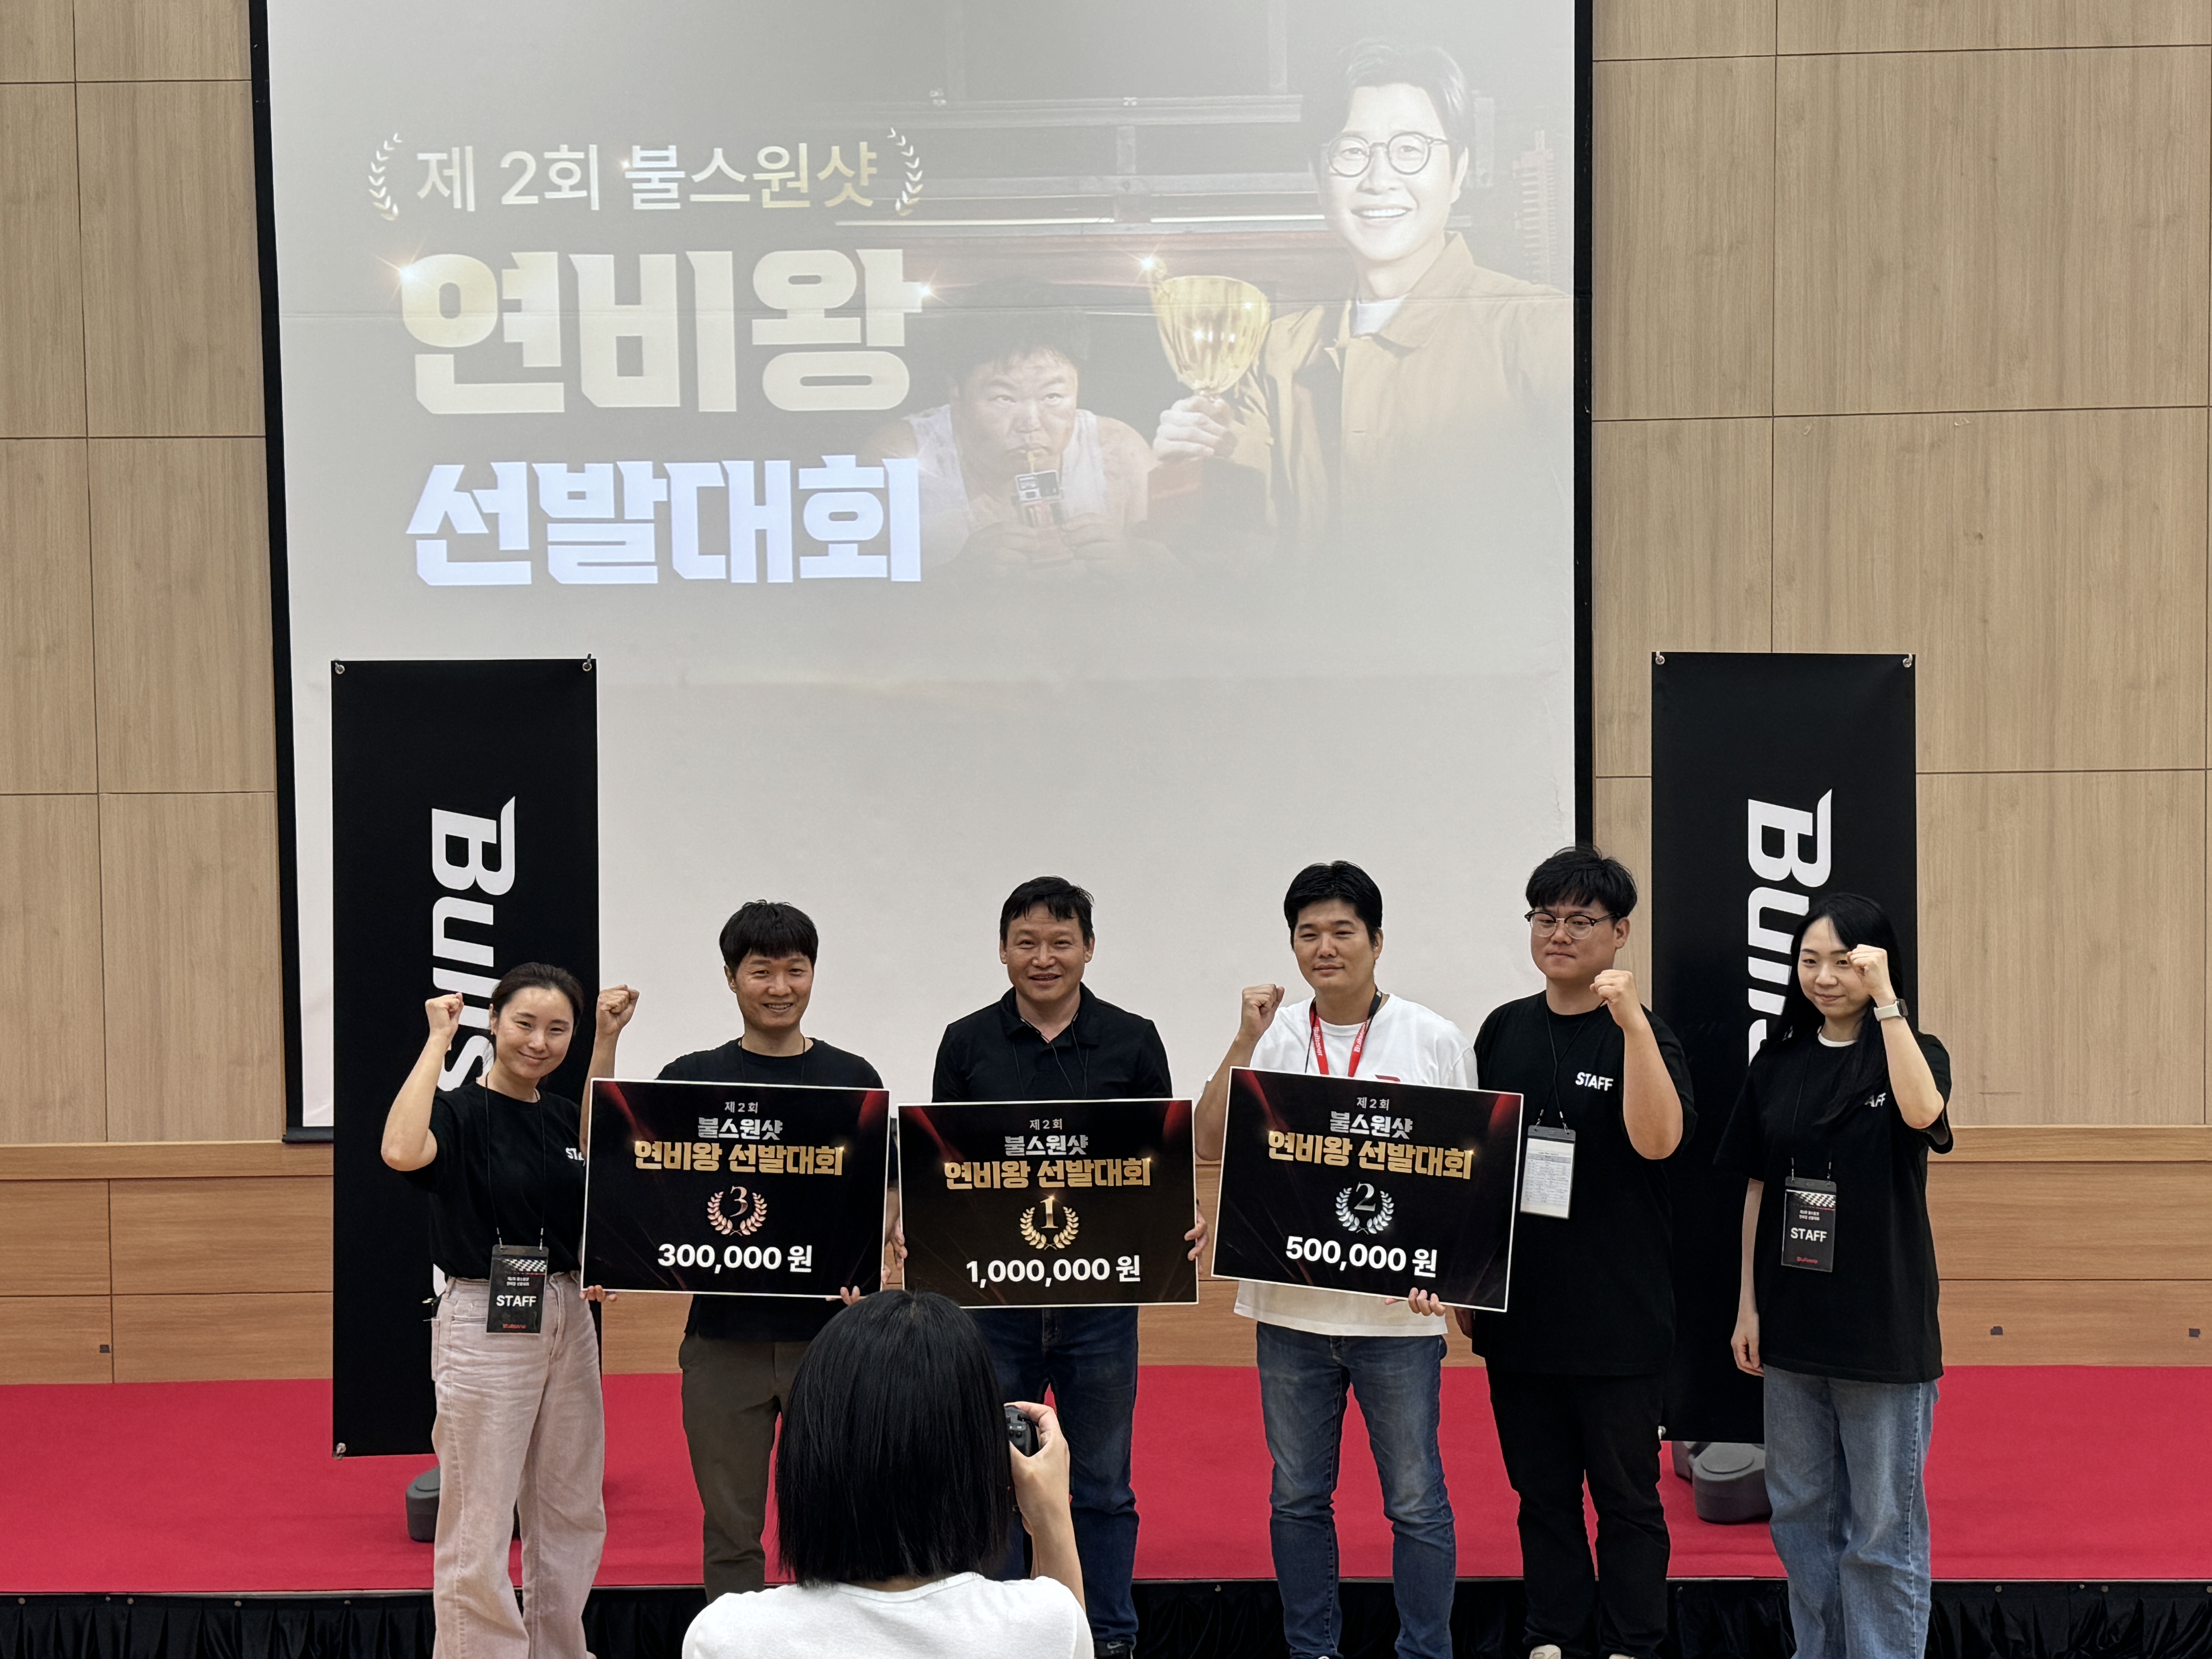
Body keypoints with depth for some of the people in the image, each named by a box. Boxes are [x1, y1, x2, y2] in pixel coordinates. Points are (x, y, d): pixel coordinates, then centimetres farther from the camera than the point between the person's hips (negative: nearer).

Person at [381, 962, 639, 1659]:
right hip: (485, 1326, -7)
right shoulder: (460, 1111, -11)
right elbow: (402, 1151, -31)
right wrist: (439, 1040, -22)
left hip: (569, 1320, 7)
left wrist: (607, 1040, 18)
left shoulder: (561, 1115, 9)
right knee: (481, 1524, -2)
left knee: (573, 1516, 15)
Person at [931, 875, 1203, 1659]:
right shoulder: (968, 1043, 3)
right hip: (993, 1291, 1)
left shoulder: (1131, 1041, 1)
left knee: (1101, 1487, 8)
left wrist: (1186, 1221, -15)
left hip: (1099, 1293, -1)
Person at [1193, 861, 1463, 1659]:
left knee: (1416, 1500, 4)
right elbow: (1210, 1144, -3)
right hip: (1290, 1306, 3)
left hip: (1397, 1308, -2)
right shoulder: (1273, 1037, 4)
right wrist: (1246, 1042, -12)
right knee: (1298, 1497, 13)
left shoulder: (1430, 1039, -1)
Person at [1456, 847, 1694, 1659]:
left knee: (1626, 1495, 4)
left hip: (1618, 1315, -4)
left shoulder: (1642, 1035, -5)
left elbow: (1657, 1140, -24)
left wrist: (1632, 1023, -30)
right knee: (1542, 1492, 13)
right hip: (1519, 1309, 4)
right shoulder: (1504, 1030, 8)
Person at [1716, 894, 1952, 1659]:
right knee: (1801, 1513, 14)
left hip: (1884, 1328, -4)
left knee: (1882, 1528, 1)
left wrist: (1884, 999, -28)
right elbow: (1758, 1188, 9)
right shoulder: (1777, 1065, 6)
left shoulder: (1913, 1054, -4)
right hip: (1793, 1323, 5)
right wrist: (1748, 1304, 6)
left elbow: (1921, 1112, -28)